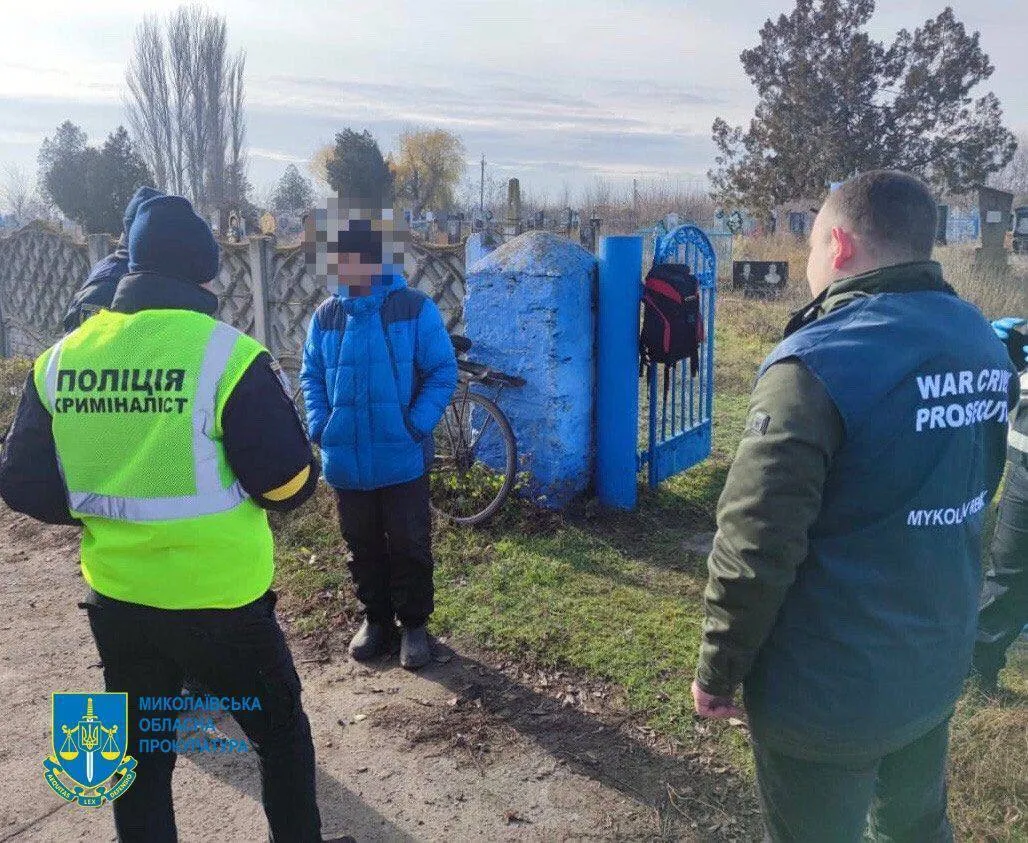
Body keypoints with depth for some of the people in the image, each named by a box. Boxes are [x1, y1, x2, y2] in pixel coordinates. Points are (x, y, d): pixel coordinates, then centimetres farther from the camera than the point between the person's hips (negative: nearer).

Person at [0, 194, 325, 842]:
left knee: (140, 757, 22)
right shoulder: (228, 354, -17)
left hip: (117, 601, 5)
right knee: (282, 734, 19)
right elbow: (290, 483, -17)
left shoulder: (59, 359, -1)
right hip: (221, 602, -4)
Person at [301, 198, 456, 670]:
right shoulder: (326, 316, 3)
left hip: (402, 457, -3)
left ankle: (414, 624, 26)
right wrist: (319, 425, -3)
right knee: (362, 546, 16)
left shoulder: (415, 309, -8)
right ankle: (375, 618, 34)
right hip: (346, 459, 4)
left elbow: (442, 372, -7)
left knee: (409, 546, 8)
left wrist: (417, 425, -16)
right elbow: (311, 376, 11)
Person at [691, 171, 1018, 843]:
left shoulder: (817, 363, -24)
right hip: (939, 669, 7)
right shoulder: (985, 347, 1)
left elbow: (755, 547, -26)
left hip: (829, 691, -6)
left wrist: (717, 671, -12)